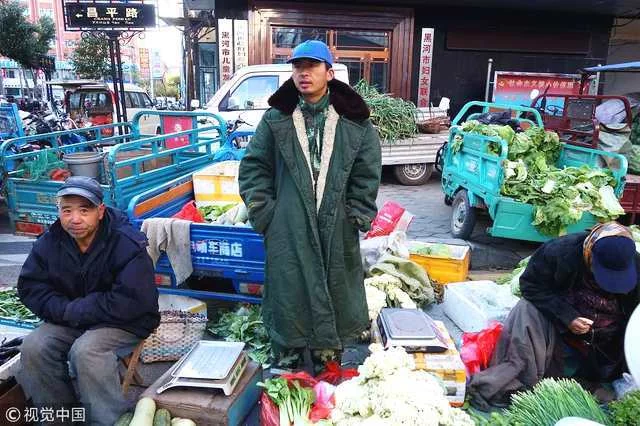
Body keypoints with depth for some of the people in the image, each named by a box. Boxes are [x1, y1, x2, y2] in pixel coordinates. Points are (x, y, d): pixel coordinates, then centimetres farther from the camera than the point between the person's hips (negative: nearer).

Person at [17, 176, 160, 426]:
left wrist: (73, 311, -21)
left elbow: (129, 302, -27)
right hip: (71, 321, 6)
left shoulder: (127, 244, -23)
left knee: (85, 351, -30)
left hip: (125, 322, -6)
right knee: (33, 348, -15)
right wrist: (64, 310, -17)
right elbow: (29, 287, 1)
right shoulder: (50, 242, -3)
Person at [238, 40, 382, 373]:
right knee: (288, 295, 9)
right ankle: (286, 363, 30)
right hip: (288, 232, 0)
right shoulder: (276, 119, 3)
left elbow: (366, 174, 5)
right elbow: (254, 167, 6)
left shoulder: (354, 121, 3)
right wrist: (264, 212, -2)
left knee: (334, 295, 12)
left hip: (336, 231, 1)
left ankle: (328, 364, 33)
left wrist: (357, 217, 0)